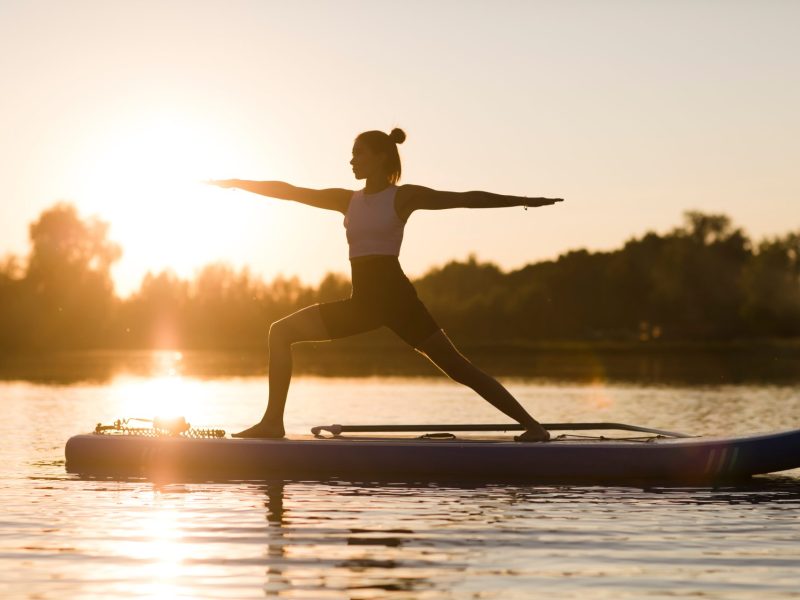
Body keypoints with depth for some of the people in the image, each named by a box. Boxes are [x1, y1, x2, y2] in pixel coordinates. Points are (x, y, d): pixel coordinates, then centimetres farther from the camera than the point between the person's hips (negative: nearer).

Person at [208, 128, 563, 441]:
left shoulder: (403, 197, -1)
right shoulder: (348, 200, 14)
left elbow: (466, 199, -6)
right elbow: (292, 192, 17)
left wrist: (522, 201, -13)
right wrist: (237, 183, 16)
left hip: (396, 298, -6)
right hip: (362, 301, 6)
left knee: (455, 366, -11)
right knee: (281, 332, 2)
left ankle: (531, 425, -7)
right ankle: (273, 422, 1)